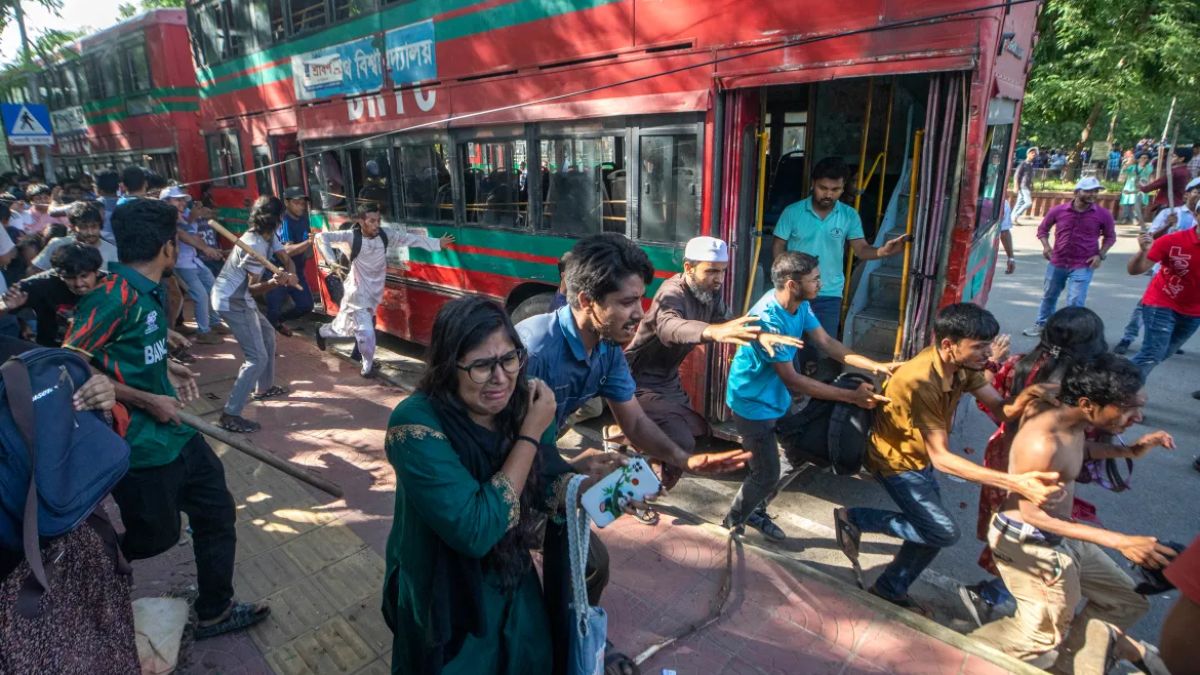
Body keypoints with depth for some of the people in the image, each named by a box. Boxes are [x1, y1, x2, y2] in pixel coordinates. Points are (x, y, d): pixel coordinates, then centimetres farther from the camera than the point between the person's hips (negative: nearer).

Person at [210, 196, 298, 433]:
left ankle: (263, 388, 40)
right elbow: (253, 288, -22)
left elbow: (285, 259, 0)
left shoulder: (268, 236, 2)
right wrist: (273, 283, -41)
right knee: (257, 357, -12)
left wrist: (291, 275, -23)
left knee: (267, 335, 25)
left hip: (239, 297, 10)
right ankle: (230, 415, -12)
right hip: (232, 301, -10)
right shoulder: (256, 245, -24)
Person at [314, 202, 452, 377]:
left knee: (349, 329, 22)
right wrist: (331, 261, -31)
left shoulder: (385, 234, -8)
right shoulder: (352, 236, -20)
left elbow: (411, 238, -2)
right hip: (358, 294, -5)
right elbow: (322, 237, -23)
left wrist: (437, 243, -3)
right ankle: (368, 365, 13)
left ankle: (322, 332, 53)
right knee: (366, 333, -13)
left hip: (375, 293, 5)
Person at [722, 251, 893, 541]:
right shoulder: (767, 319, -33)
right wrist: (851, 397, -27)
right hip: (753, 404, -9)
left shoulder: (800, 304, -7)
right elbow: (792, 379, -29)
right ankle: (731, 524, 28)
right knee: (766, 476, 2)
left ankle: (756, 511, 38)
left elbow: (826, 342, 1)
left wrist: (874, 365, -11)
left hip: (777, 398, 9)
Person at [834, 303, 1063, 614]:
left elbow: (1000, 409, -9)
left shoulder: (963, 365, -11)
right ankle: (854, 518, 2)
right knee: (944, 531, -11)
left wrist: (1025, 397, -34)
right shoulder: (919, 381, -37)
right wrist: (1016, 482, -45)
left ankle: (891, 589, 34)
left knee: (930, 530, 13)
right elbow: (940, 457, -37)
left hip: (921, 457, 8)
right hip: (897, 461, -8)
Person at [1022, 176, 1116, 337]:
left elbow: (1110, 237, 7)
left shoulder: (1103, 214, -6)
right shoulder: (1058, 210, -6)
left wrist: (1100, 255, -6)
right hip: (1057, 263, 2)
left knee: (1075, 302, -5)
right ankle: (1041, 324, 35)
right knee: (1049, 296, 17)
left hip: (1083, 266, -2)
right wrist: (1046, 246, -6)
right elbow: (1043, 229, 9)